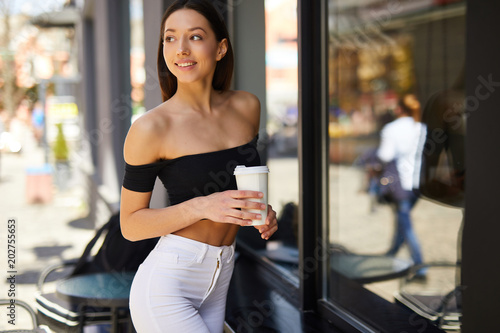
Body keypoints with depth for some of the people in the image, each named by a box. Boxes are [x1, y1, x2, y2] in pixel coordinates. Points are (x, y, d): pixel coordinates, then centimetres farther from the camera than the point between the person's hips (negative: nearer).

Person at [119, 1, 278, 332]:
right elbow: (130, 224, -8)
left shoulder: (247, 107, 3)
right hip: (167, 284, -6)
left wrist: (263, 212, -2)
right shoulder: (151, 128, -13)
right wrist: (202, 207, -21)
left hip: (220, 280, 6)